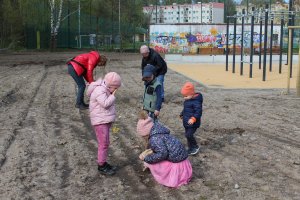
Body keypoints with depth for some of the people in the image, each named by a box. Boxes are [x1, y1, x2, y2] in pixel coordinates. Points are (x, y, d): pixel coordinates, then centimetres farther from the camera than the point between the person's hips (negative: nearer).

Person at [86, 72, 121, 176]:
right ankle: (101, 166, 5)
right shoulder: (99, 91, -20)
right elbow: (105, 104, -29)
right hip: (100, 122, -10)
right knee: (103, 144, -5)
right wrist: (113, 96, -19)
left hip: (106, 121, 10)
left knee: (105, 143, 16)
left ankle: (103, 163, 27)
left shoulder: (105, 89, 11)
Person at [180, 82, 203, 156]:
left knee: (189, 135, -15)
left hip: (193, 123, -9)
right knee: (188, 135, 13)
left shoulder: (196, 102, -21)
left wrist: (193, 119, -36)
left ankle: (196, 147, 6)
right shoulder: (187, 101, 9)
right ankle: (191, 148, 25)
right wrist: (182, 114, 34)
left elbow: (198, 111, -27)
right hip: (186, 122, 9)